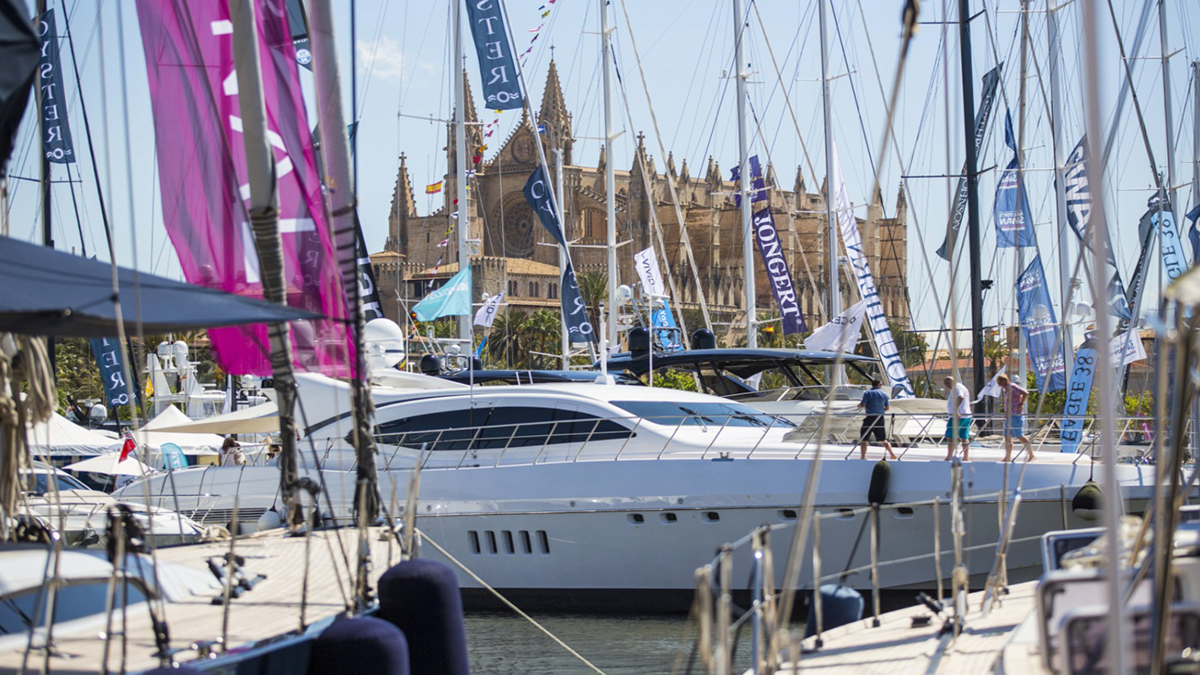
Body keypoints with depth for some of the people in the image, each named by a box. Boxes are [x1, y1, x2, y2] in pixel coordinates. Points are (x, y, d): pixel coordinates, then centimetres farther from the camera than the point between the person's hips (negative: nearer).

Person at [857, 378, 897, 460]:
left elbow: (862, 404, -12)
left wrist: (859, 405, 11)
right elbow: (887, 408, 10)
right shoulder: (884, 394, 8)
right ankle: (892, 454, 9)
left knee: (863, 438, 2)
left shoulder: (867, 393, -4)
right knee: (883, 439, 16)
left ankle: (863, 457, -6)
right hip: (880, 418, 4)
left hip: (870, 417, -4)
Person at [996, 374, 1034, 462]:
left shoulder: (1012, 387, -11)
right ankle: (1008, 457, 10)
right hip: (1009, 416, 10)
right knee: (1007, 437, 8)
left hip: (1015, 415, -10)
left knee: (1019, 436, -10)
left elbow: (1025, 393, -22)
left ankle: (1031, 455, -5)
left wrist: (1021, 404, -17)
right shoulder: (1006, 389, 18)